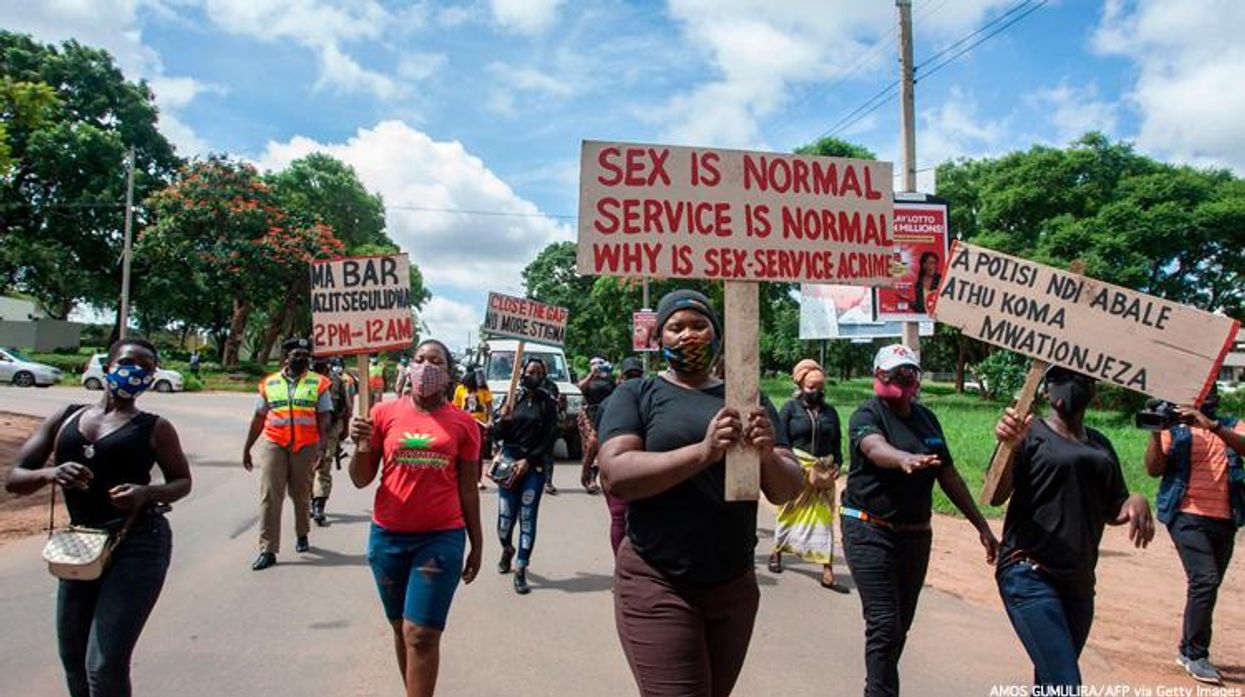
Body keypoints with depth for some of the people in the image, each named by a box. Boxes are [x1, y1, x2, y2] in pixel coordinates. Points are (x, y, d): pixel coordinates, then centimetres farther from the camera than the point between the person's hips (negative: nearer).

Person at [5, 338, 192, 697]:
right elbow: (14, 479, 7)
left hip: (139, 545, -4)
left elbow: (182, 481, 9)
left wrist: (147, 494, -13)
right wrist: (50, 474, -16)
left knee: (104, 666, -10)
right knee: (74, 661, 15)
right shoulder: (64, 418, 9)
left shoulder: (154, 428, 0)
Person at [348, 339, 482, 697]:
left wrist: (477, 544, 6)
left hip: (441, 538, -2)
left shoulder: (463, 424, -1)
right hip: (388, 536, 2)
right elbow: (361, 479, 3)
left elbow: (468, 490, 4)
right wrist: (360, 445, -16)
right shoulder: (384, 413, 0)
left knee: (421, 635, -5)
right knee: (401, 628, 17)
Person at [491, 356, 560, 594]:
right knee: (506, 516, 2)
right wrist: (503, 418, -14)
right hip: (509, 461, 1)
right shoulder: (513, 398, 5)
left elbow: (550, 438, -2)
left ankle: (521, 571, 7)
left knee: (527, 517, -2)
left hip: (535, 465, -1)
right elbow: (497, 435, 6)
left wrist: (528, 460, -9)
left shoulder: (548, 402, 1)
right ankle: (507, 549, 35)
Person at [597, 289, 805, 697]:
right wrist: (703, 452, -27)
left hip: (735, 585, 4)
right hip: (657, 587, -4)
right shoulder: (635, 395, -1)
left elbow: (787, 491, 4)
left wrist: (768, 456, -19)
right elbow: (614, 476, -16)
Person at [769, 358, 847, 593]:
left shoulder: (830, 412, 10)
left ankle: (828, 573, 4)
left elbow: (837, 443, 13)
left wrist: (836, 466, -1)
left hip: (824, 473, 3)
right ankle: (776, 554, 34)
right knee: (789, 514, 9)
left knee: (825, 519, 2)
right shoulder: (790, 408, -1)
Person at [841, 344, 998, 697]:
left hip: (916, 534, 6)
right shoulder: (867, 415, -9)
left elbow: (949, 475, 14)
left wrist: (983, 527, 13)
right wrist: (904, 459, -54)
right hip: (870, 531, -6)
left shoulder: (927, 418, 10)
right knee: (884, 625, -11)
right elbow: (875, 447, -32)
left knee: (901, 625, 13)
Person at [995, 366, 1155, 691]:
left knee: (1050, 682, 14)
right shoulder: (1030, 433, -4)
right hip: (1030, 575, -7)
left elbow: (1113, 511, 19)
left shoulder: (1100, 445, 15)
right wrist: (1008, 446, -33)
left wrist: (1137, 501, -4)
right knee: (1065, 686, -16)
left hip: (1079, 582, 7)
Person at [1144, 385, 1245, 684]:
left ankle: (1188, 649, 27)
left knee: (1207, 586, 12)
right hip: (1188, 516, -4)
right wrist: (1155, 432, -16)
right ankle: (1196, 655, -4)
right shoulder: (1175, 429, 3)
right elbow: (1154, 469, -6)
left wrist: (1212, 425, -25)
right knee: (1205, 581, -16)